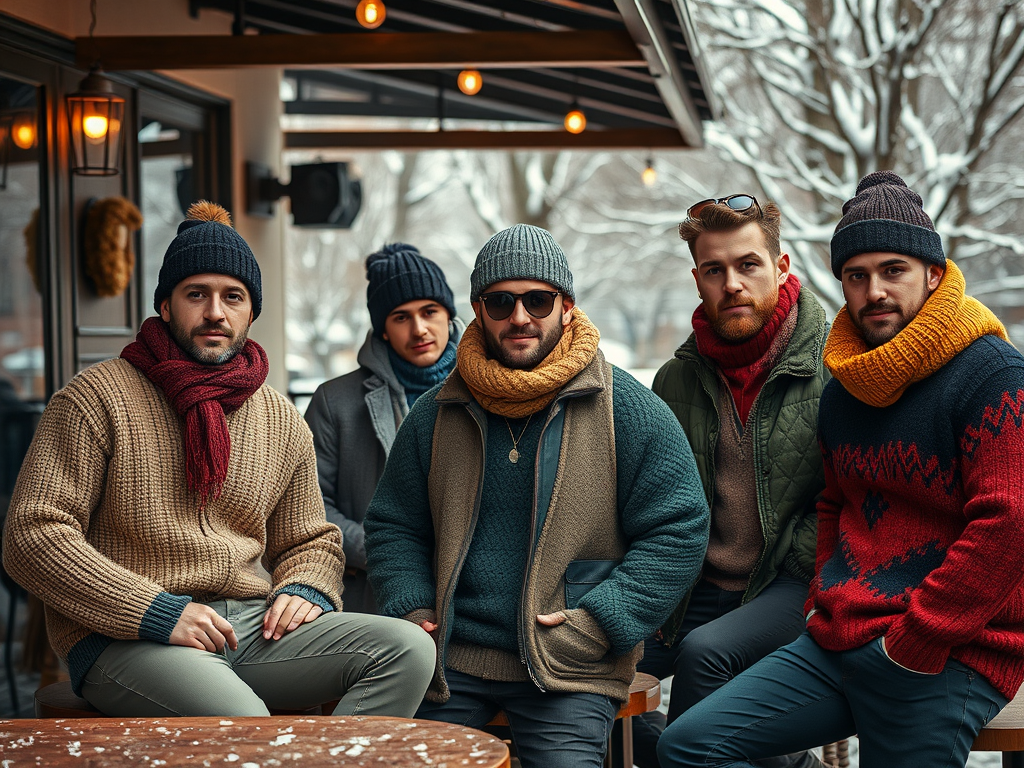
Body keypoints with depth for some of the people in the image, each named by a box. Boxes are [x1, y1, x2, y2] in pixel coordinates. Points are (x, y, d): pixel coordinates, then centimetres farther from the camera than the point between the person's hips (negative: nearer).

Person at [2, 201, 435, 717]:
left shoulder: (283, 422, 15)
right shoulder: (96, 398, -2)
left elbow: (311, 539, 27)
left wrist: (303, 590, 1)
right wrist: (159, 612, -16)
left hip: (254, 625, 6)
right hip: (123, 637, -6)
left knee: (409, 649, -18)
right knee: (245, 727, -37)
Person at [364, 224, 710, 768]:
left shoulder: (626, 409, -1)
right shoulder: (435, 415, 9)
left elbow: (678, 530, -3)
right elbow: (393, 528, 16)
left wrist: (600, 621, -12)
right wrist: (413, 611, -1)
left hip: (568, 670, -3)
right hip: (450, 659, 3)